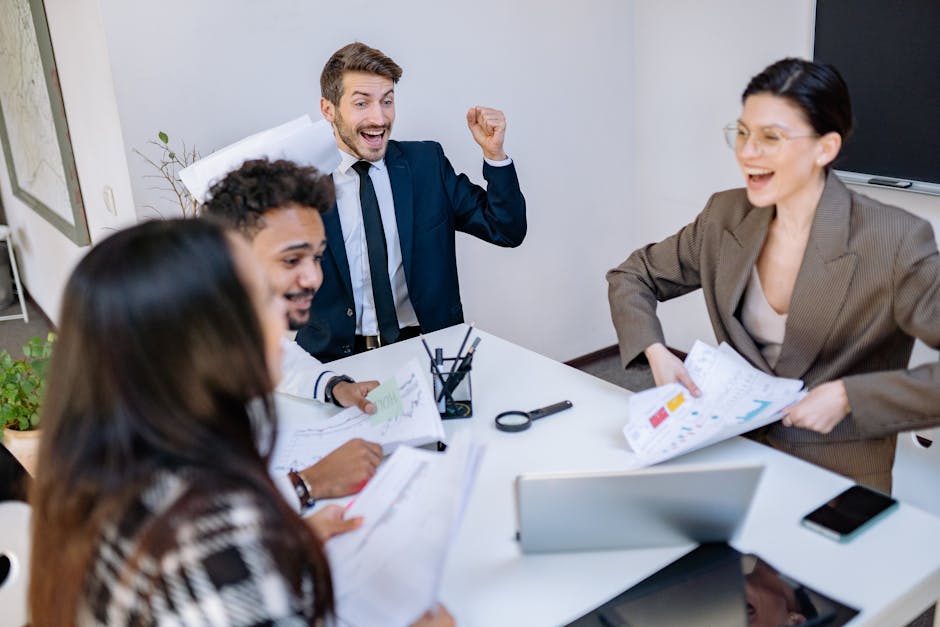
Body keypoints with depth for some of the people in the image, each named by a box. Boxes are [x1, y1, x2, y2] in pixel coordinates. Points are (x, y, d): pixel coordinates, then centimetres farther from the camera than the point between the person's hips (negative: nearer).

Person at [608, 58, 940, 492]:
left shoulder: (894, 243, -16)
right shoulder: (726, 217, -1)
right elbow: (632, 276, 11)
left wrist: (848, 397, -24)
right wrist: (654, 352, -6)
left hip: (840, 484, -4)